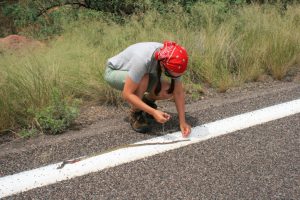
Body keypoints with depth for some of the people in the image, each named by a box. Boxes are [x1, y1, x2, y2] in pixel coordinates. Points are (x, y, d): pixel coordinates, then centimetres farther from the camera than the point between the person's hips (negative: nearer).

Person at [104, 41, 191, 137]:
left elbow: (178, 92, -17)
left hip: (136, 72, 5)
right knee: (143, 80, -37)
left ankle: (147, 101, 14)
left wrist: (182, 122, -22)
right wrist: (153, 112, -41)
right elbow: (127, 94, -37)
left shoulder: (172, 62, -25)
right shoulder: (142, 60, -42)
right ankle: (135, 114, -12)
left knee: (170, 90, -17)